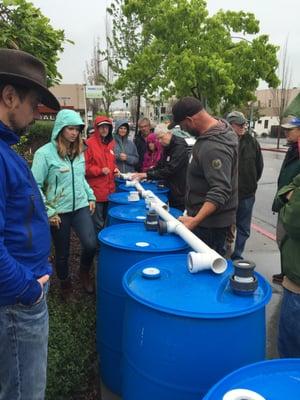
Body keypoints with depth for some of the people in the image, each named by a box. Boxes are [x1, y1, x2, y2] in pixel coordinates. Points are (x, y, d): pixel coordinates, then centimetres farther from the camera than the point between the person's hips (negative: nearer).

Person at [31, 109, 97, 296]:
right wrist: (48, 212, -14)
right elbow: (35, 186, -14)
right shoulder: (44, 153, -14)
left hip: (81, 207, 4)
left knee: (91, 245, -12)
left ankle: (84, 272, 20)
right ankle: (65, 284, 38)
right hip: (59, 212, -4)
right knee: (62, 253, 11)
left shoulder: (79, 151, 6)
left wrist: (91, 197, 11)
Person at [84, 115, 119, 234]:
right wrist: (100, 170, -21)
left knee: (107, 220, 18)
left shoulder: (111, 143, 12)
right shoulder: (89, 143, -10)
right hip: (96, 190, -7)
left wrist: (115, 169, 6)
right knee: (98, 224, 0)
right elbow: (85, 167, -12)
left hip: (109, 189, 7)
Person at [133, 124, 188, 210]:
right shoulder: (167, 147, 12)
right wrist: (142, 174, -4)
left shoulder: (180, 147, -18)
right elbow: (160, 166, 11)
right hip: (171, 192, 8)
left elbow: (170, 170, -24)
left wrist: (147, 175, -23)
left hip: (180, 194, -8)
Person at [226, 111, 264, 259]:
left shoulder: (252, 142, 0)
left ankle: (237, 256, 30)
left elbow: (259, 165, 11)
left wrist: (251, 183, 13)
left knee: (243, 229, 14)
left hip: (247, 194, 3)